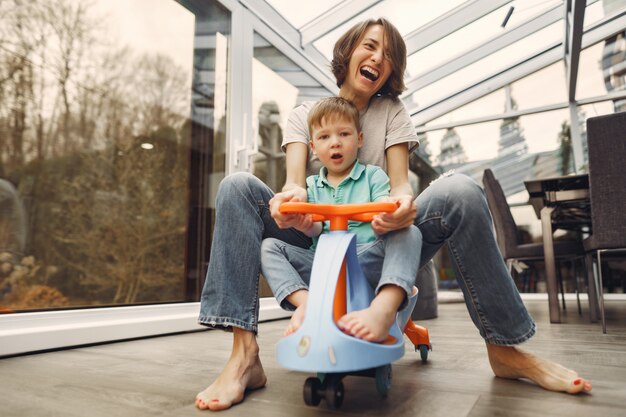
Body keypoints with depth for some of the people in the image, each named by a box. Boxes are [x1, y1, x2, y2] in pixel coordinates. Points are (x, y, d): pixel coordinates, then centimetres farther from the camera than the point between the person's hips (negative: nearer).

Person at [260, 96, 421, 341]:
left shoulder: (373, 175, 10)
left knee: (409, 233, -27)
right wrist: (305, 224, -21)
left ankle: (384, 309, -46)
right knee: (269, 247, -11)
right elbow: (316, 229, 5)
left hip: (367, 261, -2)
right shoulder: (312, 185, 17)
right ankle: (307, 303, -31)